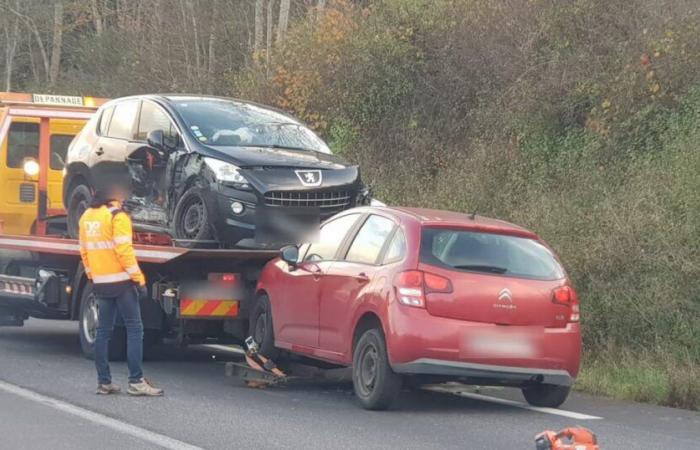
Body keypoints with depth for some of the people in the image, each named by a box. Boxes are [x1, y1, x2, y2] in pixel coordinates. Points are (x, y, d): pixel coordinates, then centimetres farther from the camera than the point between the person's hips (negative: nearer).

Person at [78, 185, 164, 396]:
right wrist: (139, 280, -15)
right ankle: (136, 381, -10)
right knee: (134, 329, -5)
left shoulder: (87, 217, 11)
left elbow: (84, 251, 15)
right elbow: (124, 250, -18)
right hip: (121, 281, -7)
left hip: (100, 283, 7)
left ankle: (104, 381, 10)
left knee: (103, 331, 11)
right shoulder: (117, 216, -12)